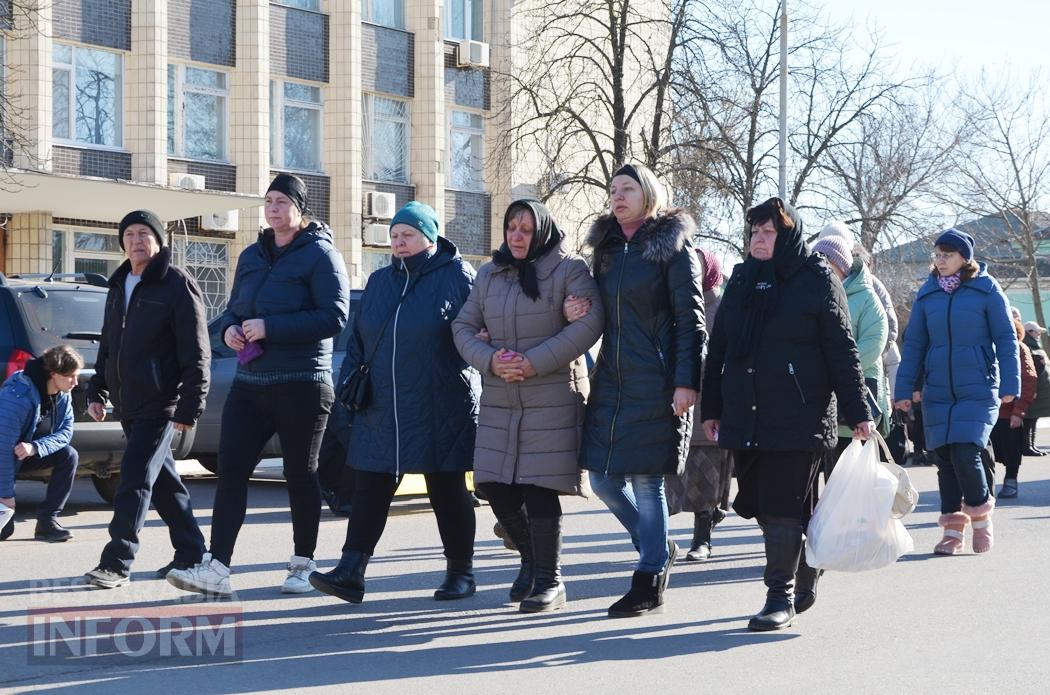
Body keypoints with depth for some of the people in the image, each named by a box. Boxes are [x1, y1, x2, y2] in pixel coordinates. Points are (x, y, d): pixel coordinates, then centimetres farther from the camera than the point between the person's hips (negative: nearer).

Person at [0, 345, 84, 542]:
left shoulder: (63, 395, -10)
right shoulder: (18, 396, -33)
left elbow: (65, 432, -11)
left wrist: (35, 448, -31)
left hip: (28, 454, 7)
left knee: (68, 456, -19)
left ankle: (47, 522, -14)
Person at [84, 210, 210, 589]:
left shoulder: (177, 285, -9)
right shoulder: (119, 286, 15)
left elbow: (196, 354, -13)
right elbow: (107, 346, 25)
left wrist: (189, 407, -17)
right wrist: (97, 391, 17)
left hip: (160, 404, -8)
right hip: (128, 404, 8)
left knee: (135, 478, -11)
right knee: (162, 479, 13)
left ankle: (116, 562, -10)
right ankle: (190, 551, 23)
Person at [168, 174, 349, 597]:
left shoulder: (320, 254, -6)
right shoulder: (252, 256, 15)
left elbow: (334, 317, -16)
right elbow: (233, 307, 24)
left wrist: (271, 327, -20)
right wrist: (229, 327, -1)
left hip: (301, 384, -6)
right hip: (250, 384, 6)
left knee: (300, 475, 5)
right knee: (231, 470, -6)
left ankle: (302, 566, 20)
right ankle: (216, 568, -9)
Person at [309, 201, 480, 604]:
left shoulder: (456, 276, -2)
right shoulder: (380, 282, 15)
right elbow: (359, 337, 21)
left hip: (441, 411, -5)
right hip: (382, 409, 5)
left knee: (447, 489, 5)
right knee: (370, 488, -3)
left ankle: (460, 572, 17)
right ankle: (351, 573, -7)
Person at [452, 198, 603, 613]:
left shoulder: (568, 270, -2)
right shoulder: (488, 275, 13)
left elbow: (588, 324, -13)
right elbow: (463, 327, 12)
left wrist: (535, 362, -19)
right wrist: (490, 360, -9)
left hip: (553, 398, -5)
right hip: (498, 400, 5)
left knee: (539, 488, -9)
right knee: (493, 484, 3)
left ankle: (549, 581, 3)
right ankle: (532, 559, 26)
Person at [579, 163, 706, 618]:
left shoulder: (672, 247, -4)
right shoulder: (606, 249, 16)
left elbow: (690, 319, -9)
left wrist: (686, 381, -16)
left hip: (655, 382, -7)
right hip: (611, 380, 7)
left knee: (646, 480, -4)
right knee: (603, 479, 6)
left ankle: (649, 584, 6)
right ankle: (659, 549, 28)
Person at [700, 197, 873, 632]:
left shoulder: (817, 281, -1)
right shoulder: (741, 282, 15)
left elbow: (842, 350, -3)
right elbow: (718, 348, 18)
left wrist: (857, 413, -6)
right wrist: (711, 409, 15)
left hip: (797, 417, -6)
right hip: (745, 417, 6)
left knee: (784, 506, -8)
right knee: (760, 503, 7)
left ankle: (782, 596, -1)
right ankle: (804, 576, 25)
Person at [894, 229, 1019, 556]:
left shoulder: (986, 289, -2)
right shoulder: (927, 293, 6)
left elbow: (1006, 338, 0)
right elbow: (914, 344, 9)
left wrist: (1009, 384, -6)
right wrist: (904, 389, 5)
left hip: (978, 390, -4)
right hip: (937, 392, 4)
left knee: (965, 455, -15)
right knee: (944, 459, 5)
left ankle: (981, 515, 9)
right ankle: (953, 530, 14)